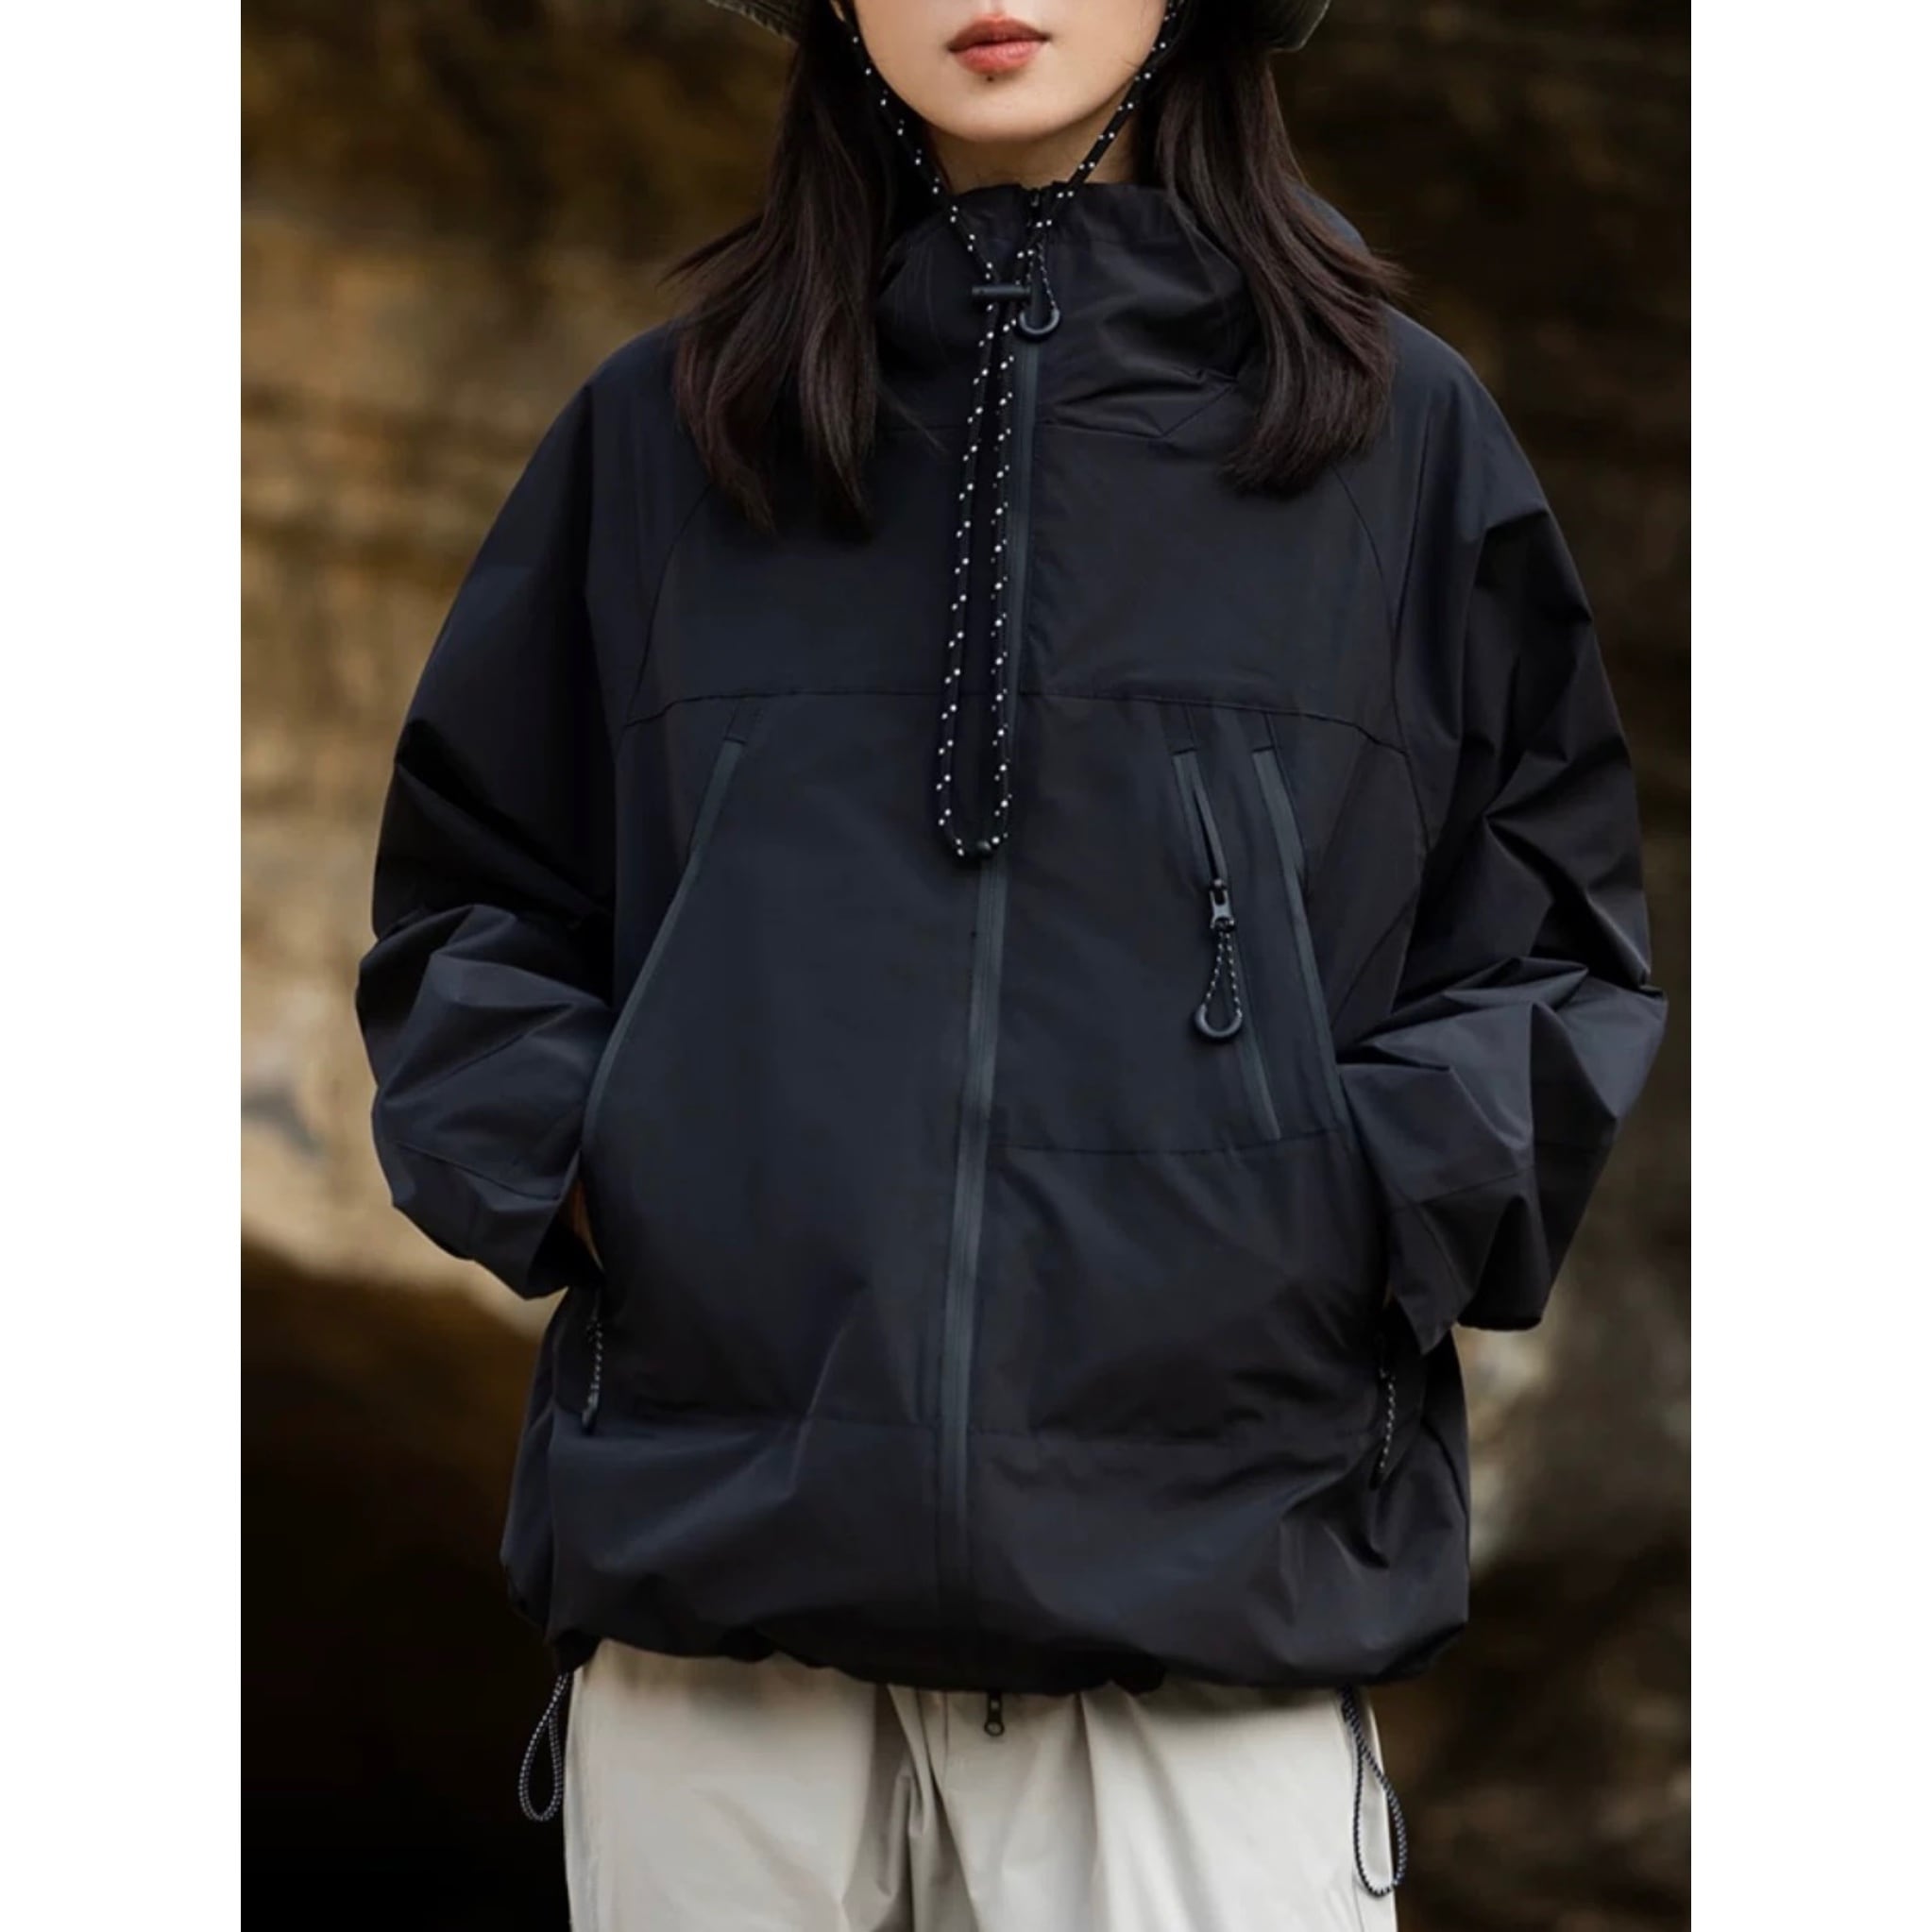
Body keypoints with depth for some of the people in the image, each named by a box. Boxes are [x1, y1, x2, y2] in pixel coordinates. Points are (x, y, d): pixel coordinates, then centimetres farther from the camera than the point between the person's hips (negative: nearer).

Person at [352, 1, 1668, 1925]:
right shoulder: (658, 429, 12)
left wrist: (1377, 1197, -6)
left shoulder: (1400, 431, 9)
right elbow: (463, 906, 19)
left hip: (1212, 1555, -1)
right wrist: (559, 1159, 1)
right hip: (710, 1534, 1)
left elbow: (1557, 953, 11)